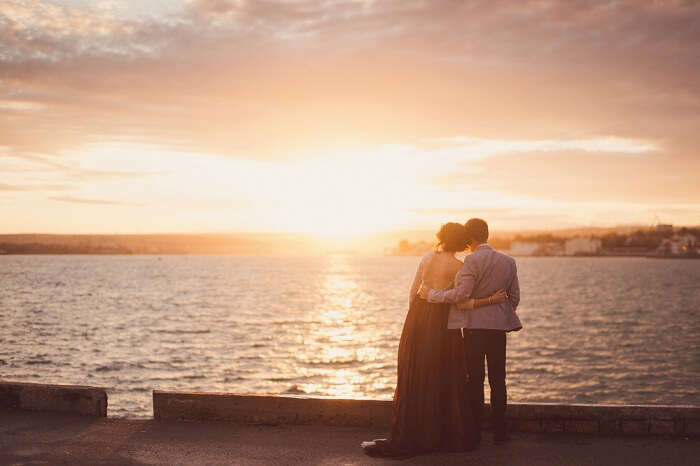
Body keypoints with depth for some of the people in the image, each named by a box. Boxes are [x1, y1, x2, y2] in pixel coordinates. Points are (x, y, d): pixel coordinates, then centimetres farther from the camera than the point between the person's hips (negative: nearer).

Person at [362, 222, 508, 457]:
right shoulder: (458, 267, -7)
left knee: (414, 378, 8)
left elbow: (413, 291, 7)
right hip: (441, 323, -4)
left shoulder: (427, 257, 5)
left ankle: (409, 436, 8)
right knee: (442, 379, 6)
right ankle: (447, 435, 12)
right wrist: (491, 300, -9)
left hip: (418, 318, 4)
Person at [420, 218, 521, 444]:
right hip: (499, 326, 4)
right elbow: (514, 296, 9)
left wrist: (432, 294, -9)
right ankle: (499, 431, 11)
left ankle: (475, 431, 8)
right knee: (497, 380, 9)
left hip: (474, 326, -4)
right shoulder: (508, 262, 5)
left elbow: (461, 294, -19)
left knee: (475, 380, 4)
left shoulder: (472, 261, -12)